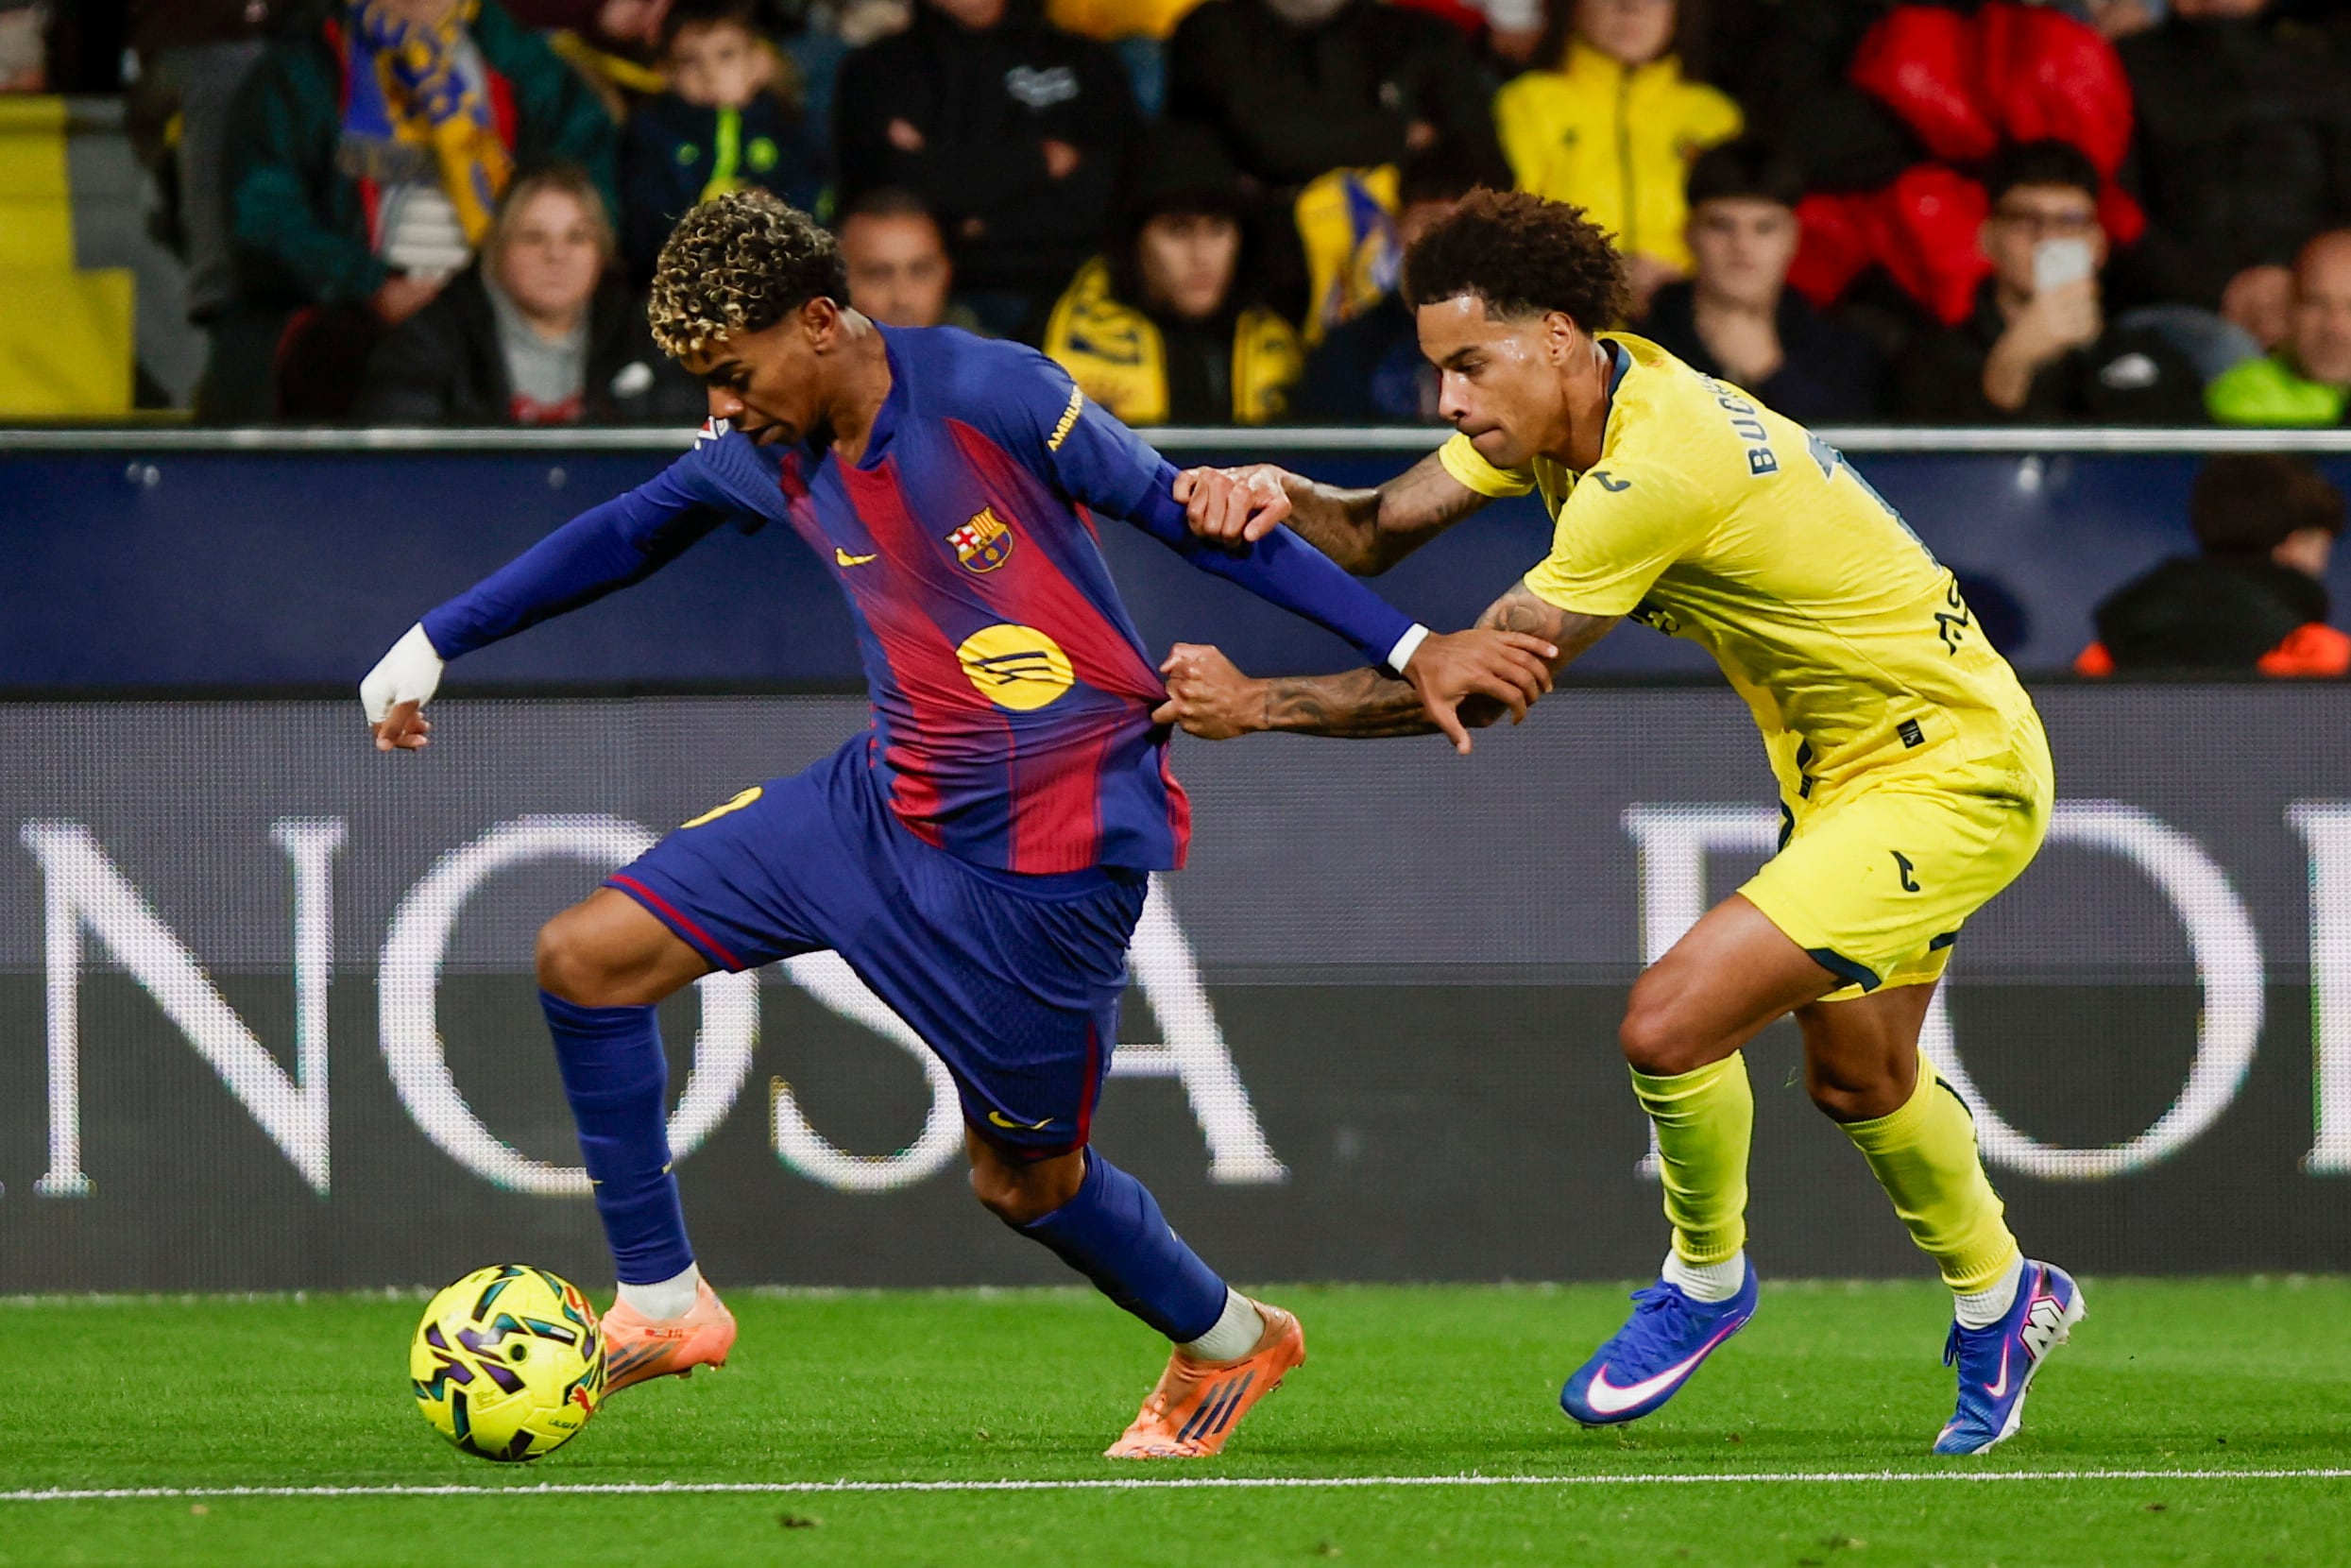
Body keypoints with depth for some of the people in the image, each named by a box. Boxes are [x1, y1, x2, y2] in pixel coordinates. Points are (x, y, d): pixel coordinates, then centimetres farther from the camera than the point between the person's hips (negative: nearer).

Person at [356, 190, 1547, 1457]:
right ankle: (662, 1303, 10)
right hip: (887, 801, 7)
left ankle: (1229, 1342, 33)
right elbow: (620, 538, 17)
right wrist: (428, 648, 21)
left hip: (1050, 852, -7)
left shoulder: (991, 395, -20)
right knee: (586, 956, -2)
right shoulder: (767, 455, -1)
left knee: (1023, 1180, 3)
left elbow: (1182, 513, -14)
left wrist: (1410, 649, -13)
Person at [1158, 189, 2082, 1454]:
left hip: (1949, 771, -10)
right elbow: (1379, 532, -4)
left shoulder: (1657, 469, -31)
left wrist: (1257, 705, -24)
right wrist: (1279, 495, -27)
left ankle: (1708, 1276, 8)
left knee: (1669, 1022, -19)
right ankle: (2001, 1302, 48)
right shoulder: (1563, 402, -4)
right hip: (1842, 765, 10)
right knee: (1853, 1077, 24)